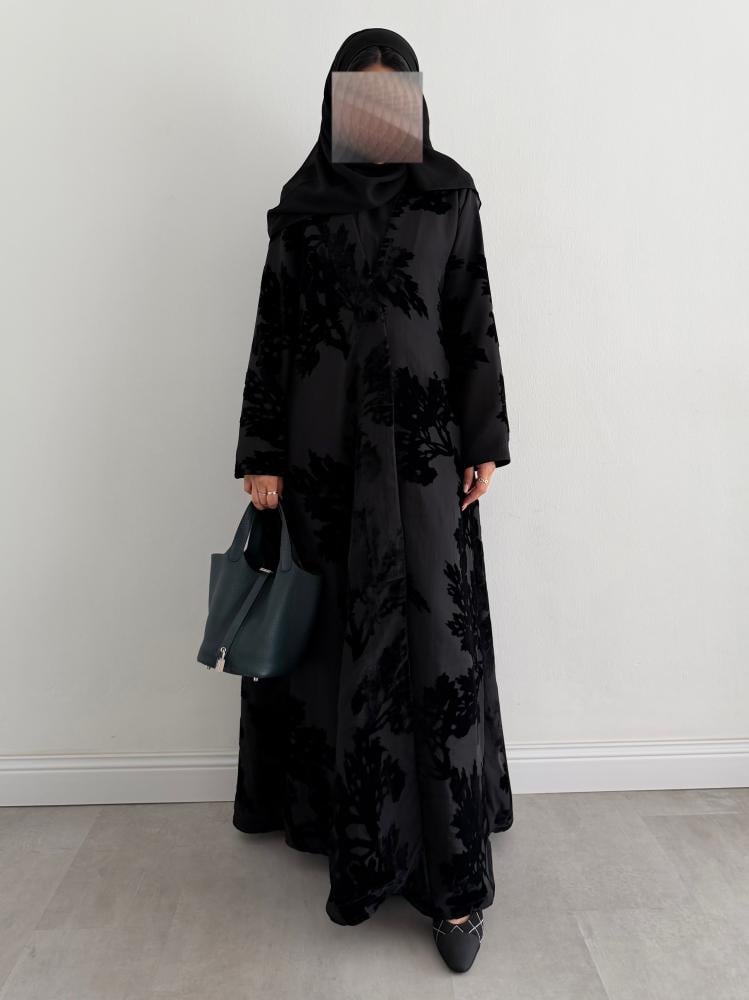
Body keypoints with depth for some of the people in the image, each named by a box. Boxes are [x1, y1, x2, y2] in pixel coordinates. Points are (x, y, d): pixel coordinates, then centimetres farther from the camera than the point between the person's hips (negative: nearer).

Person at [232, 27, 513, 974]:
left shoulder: (449, 193, 8)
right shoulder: (301, 200, 9)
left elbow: (475, 322, 5)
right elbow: (274, 330, 5)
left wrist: (485, 442, -1)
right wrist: (262, 454, -1)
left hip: (420, 442, -1)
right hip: (324, 443, 2)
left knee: (432, 635, -5)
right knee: (338, 630, 6)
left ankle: (454, 878, 6)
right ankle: (348, 819, 27)